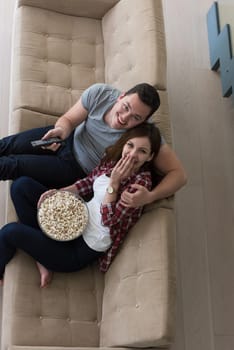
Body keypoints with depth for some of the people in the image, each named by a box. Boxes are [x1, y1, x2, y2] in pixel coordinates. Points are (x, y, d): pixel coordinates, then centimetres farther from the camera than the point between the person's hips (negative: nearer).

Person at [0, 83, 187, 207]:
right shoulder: (99, 93, -25)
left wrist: (150, 197, -47)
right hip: (69, 139, 3)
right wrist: (62, 130, -35)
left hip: (79, 171, -2)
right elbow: (68, 119, -11)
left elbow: (179, 174, -29)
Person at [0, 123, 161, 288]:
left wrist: (114, 182, -27)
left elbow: (109, 220, -22)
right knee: (22, 184, -1)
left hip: (82, 250, -8)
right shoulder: (112, 158, -2)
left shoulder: (141, 181, -21)